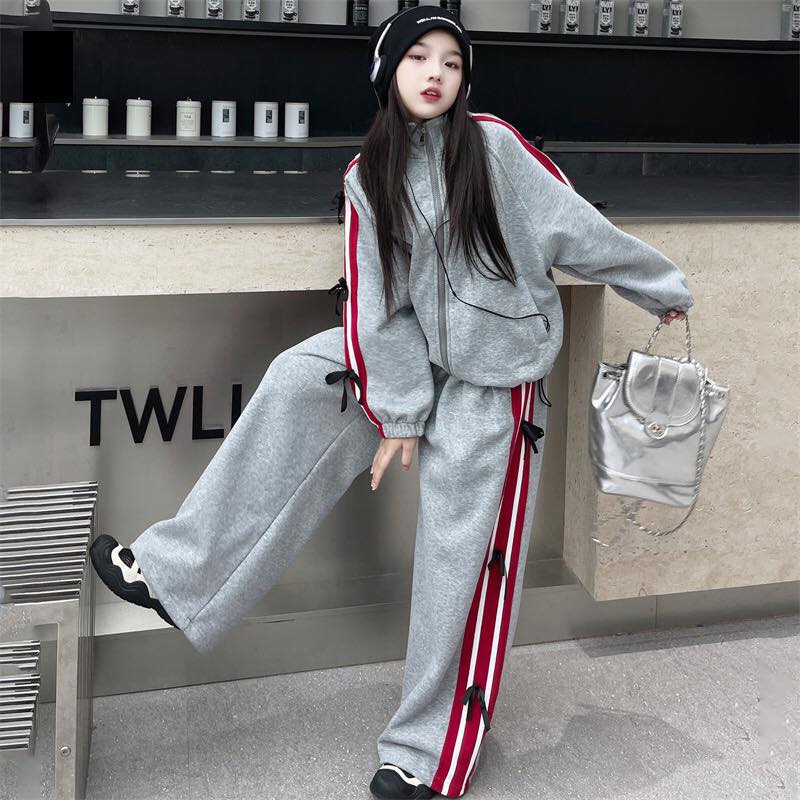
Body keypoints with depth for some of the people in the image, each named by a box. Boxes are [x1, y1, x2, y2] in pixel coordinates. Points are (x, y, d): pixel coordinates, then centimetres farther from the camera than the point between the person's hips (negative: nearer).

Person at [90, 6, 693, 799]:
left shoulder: (493, 145, -9)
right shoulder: (368, 177, 3)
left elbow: (578, 228, -3)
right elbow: (378, 303, -1)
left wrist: (663, 287, 4)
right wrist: (395, 407, -6)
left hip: (493, 370, -4)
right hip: (421, 346, 5)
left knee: (459, 553, -1)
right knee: (299, 379, -12)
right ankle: (180, 575, -5)